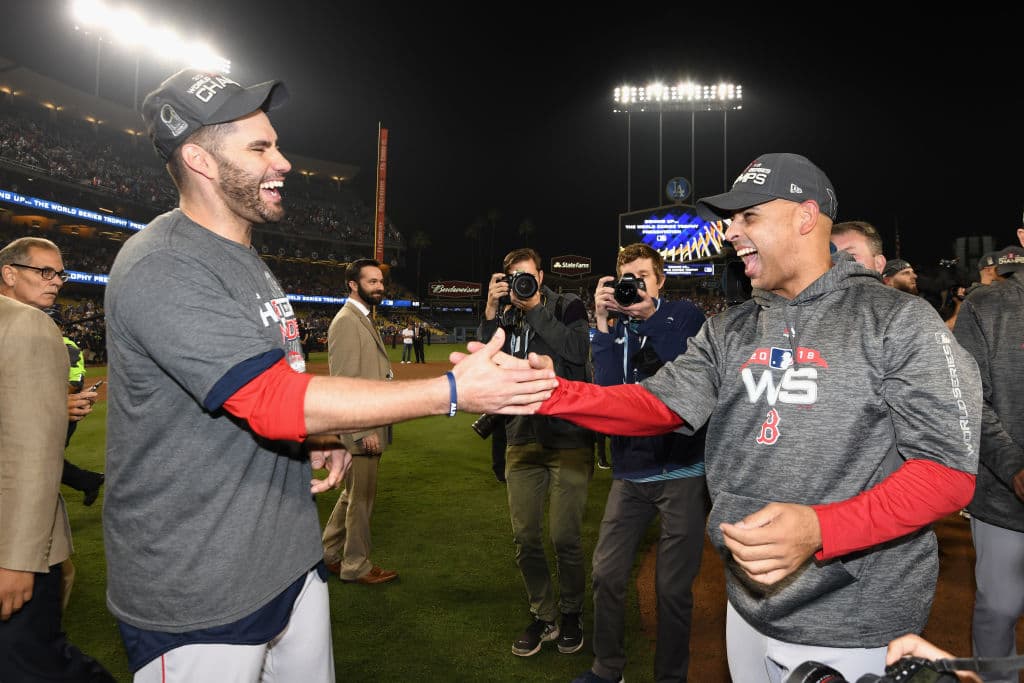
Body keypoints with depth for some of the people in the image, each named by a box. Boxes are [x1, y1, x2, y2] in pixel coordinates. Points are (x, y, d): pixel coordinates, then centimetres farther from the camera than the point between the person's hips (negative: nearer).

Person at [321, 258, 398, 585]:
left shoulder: (364, 319, 16)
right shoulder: (346, 322, -16)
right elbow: (344, 382, -21)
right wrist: (364, 430, -23)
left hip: (369, 426, 10)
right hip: (359, 429, -10)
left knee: (355, 493, 20)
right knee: (361, 497, 4)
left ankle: (330, 555, 34)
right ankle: (356, 566, 21)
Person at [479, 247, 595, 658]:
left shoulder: (568, 307, 0)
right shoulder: (504, 317, 10)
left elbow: (578, 351, -18)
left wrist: (535, 309, -17)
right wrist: (491, 312, -12)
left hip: (569, 438, -4)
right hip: (522, 441, 4)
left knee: (565, 538, 1)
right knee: (525, 538, 7)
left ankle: (571, 614, 25)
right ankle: (543, 616, 26)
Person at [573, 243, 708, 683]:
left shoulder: (685, 315, 1)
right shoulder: (615, 329, 6)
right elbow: (606, 391, -9)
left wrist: (649, 315, -17)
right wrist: (603, 323, -14)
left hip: (682, 470, -3)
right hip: (630, 472, 3)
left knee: (673, 587, 4)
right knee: (606, 574, 7)